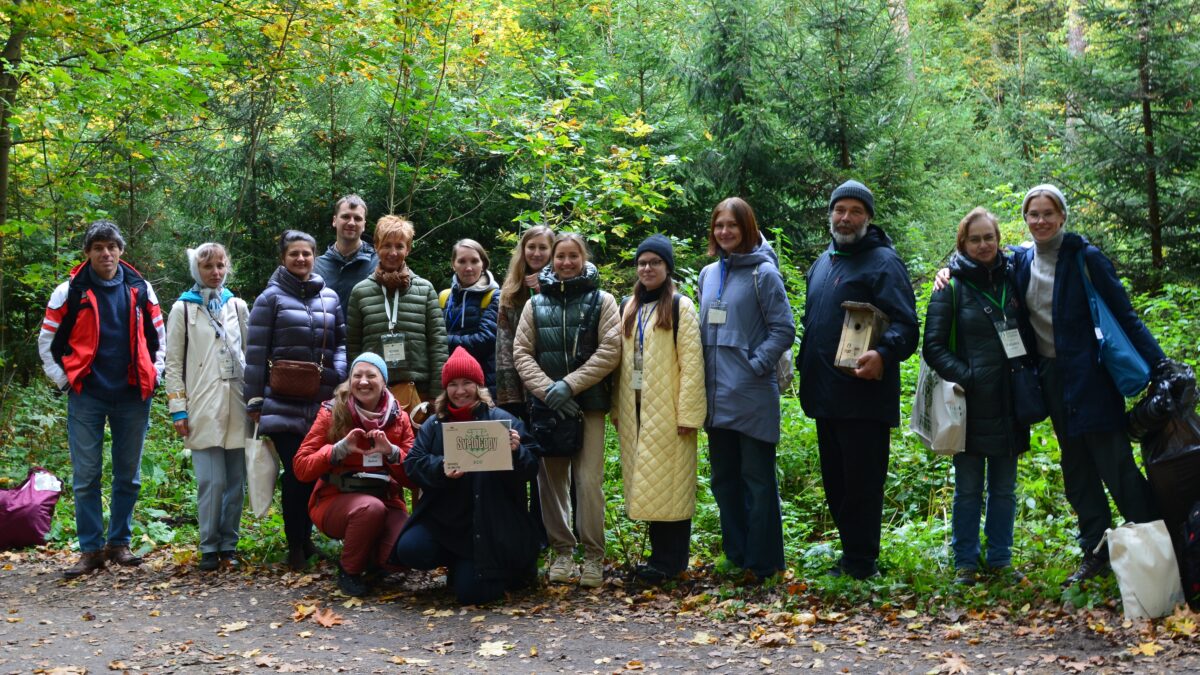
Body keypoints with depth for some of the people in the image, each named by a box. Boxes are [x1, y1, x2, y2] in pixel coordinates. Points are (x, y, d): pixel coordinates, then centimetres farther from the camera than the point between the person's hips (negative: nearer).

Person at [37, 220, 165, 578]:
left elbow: (158, 336, 14)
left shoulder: (140, 289, 5)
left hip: (133, 397, 2)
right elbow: (47, 341, 5)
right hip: (86, 398, -2)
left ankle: (119, 542, 21)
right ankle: (91, 550, 9)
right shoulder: (70, 292, -1)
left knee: (128, 475, 9)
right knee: (86, 477, 1)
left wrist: (153, 376, 7)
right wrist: (64, 381, -1)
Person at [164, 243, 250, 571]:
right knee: (212, 481, -9)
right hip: (204, 407, -3)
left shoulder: (238, 307, 14)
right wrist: (178, 409, -3)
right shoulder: (183, 309, 6)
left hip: (237, 405, 3)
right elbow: (173, 362, 3)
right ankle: (209, 547, 4)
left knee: (236, 481, 3)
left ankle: (229, 545, 14)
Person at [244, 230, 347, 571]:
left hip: (322, 402, 4)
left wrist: (339, 372, -2)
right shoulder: (271, 298, 0)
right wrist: (254, 401, -4)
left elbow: (342, 340, 16)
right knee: (296, 472, -5)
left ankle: (306, 538, 23)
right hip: (284, 404, -4)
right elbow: (256, 351, -2)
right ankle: (296, 547, 6)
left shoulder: (329, 297, 13)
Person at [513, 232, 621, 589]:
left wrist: (569, 385, -12)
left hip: (589, 402, -3)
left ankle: (593, 554, 3)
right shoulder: (536, 303, 11)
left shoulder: (601, 301, 5)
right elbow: (521, 352, 6)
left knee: (588, 480, -7)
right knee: (551, 480, 6)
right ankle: (562, 550, 17)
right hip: (546, 405, 3)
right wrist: (547, 389, -9)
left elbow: (609, 351, -5)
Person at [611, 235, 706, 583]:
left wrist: (688, 412, -15)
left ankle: (670, 560, 4)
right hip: (636, 410, 6)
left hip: (667, 410, -6)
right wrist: (617, 409, 9)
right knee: (647, 484, 8)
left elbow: (691, 363, -9)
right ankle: (660, 553, 16)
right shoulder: (629, 308, 15)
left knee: (670, 482, -3)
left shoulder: (680, 306, -3)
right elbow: (621, 361, 15)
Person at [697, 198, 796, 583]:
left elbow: (783, 330, -9)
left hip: (752, 394, -7)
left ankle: (762, 562, 8)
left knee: (757, 478, 0)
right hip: (716, 395, 7)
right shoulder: (708, 274, 12)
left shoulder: (763, 273, -6)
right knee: (724, 478, 13)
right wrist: (704, 374, 10)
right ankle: (736, 554, 24)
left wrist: (754, 366, -14)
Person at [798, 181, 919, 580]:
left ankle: (860, 563, 7)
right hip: (825, 396, 8)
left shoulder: (882, 262, -7)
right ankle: (853, 553, 26)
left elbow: (906, 325, -16)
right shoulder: (822, 263, 17)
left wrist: (884, 354, -35)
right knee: (835, 482, 14)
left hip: (864, 395, -8)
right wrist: (806, 373, 15)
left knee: (861, 483, -3)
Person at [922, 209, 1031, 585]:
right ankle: (965, 563, 13)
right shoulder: (952, 286, -2)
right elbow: (933, 346, -6)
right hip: (970, 405, -4)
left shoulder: (1013, 280, 8)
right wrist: (963, 377, -18)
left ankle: (1000, 560, 21)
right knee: (968, 490, 4)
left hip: (1008, 405, 4)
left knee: (1004, 489, 11)